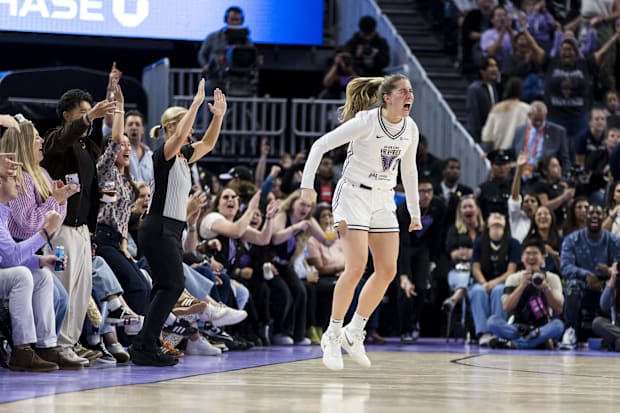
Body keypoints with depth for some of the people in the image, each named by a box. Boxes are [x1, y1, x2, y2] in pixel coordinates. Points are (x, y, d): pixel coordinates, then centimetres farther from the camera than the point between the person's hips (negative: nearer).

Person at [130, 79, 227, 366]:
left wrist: (218, 115, 13)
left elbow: (207, 144, 26)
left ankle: (144, 347, 6)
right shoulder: (164, 154, -10)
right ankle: (145, 347, -17)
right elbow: (179, 137, -29)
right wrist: (196, 103, -27)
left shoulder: (184, 156, 15)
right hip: (158, 228, -10)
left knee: (166, 288, 7)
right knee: (172, 285, -15)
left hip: (171, 231, 10)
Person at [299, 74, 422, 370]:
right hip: (354, 195, -7)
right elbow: (321, 145, -13)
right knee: (356, 266, -17)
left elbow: (409, 170, 17)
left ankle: (354, 333, 13)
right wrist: (307, 185, -20)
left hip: (384, 200, 7)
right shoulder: (365, 122, -17)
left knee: (388, 271, -1)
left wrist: (414, 212, 19)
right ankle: (332, 336, -4)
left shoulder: (410, 129, 2)